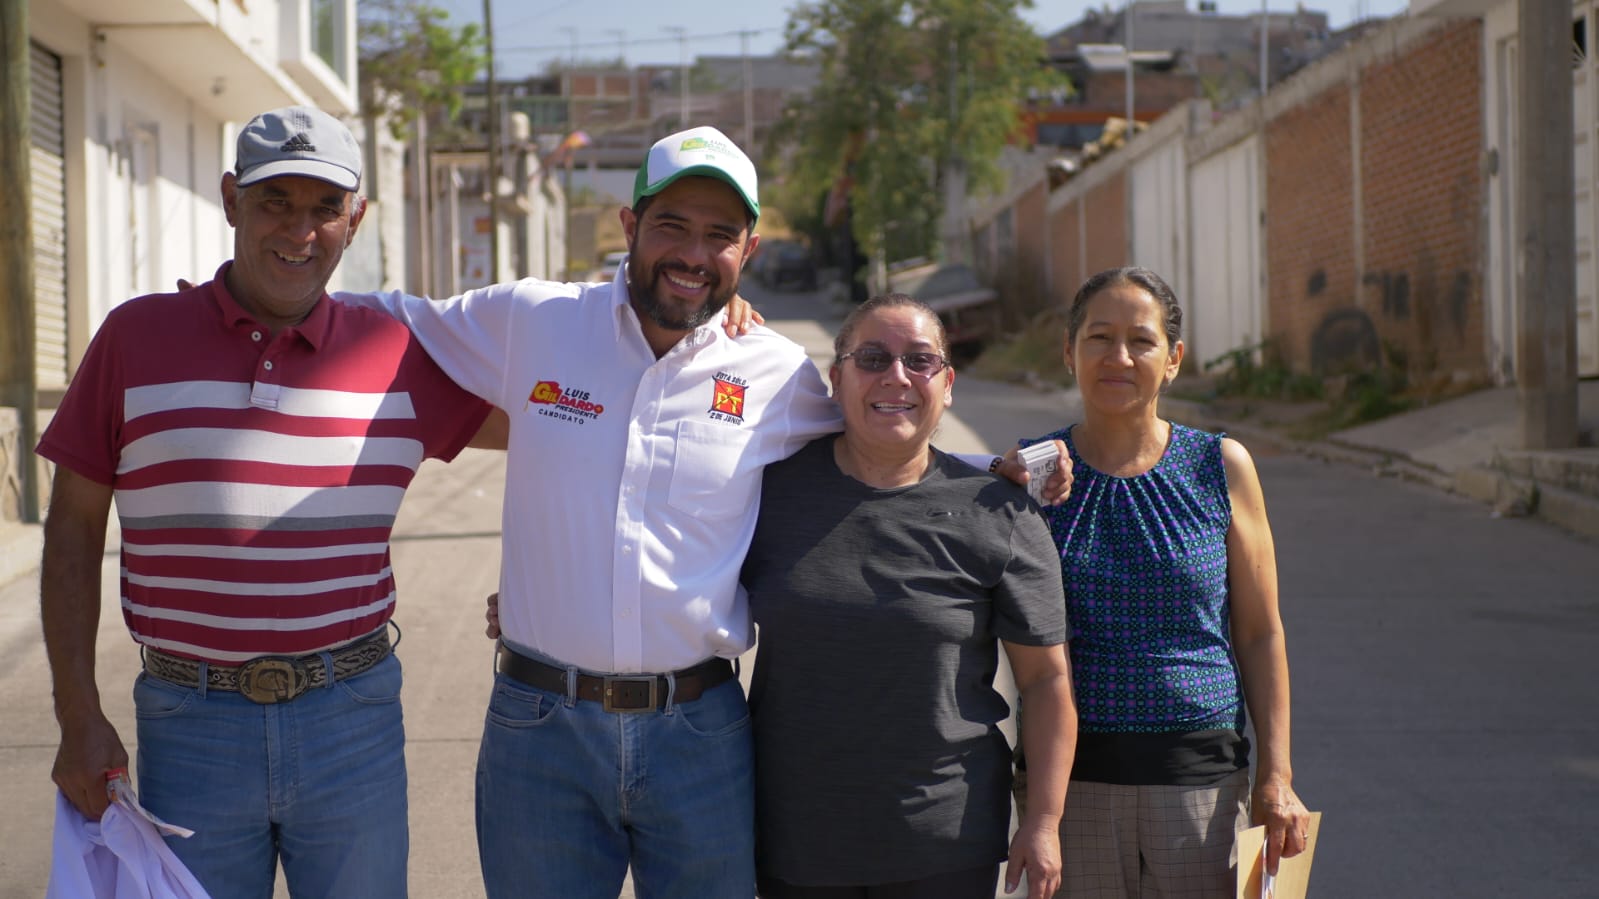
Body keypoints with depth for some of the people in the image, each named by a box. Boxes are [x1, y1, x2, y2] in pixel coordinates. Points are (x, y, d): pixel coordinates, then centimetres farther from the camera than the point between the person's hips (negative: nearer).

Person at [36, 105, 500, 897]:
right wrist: (78, 718, -1)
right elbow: (73, 527, 3)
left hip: (353, 720, 1)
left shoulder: (396, 354, 3)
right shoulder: (137, 336, 1)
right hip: (190, 724, -1)